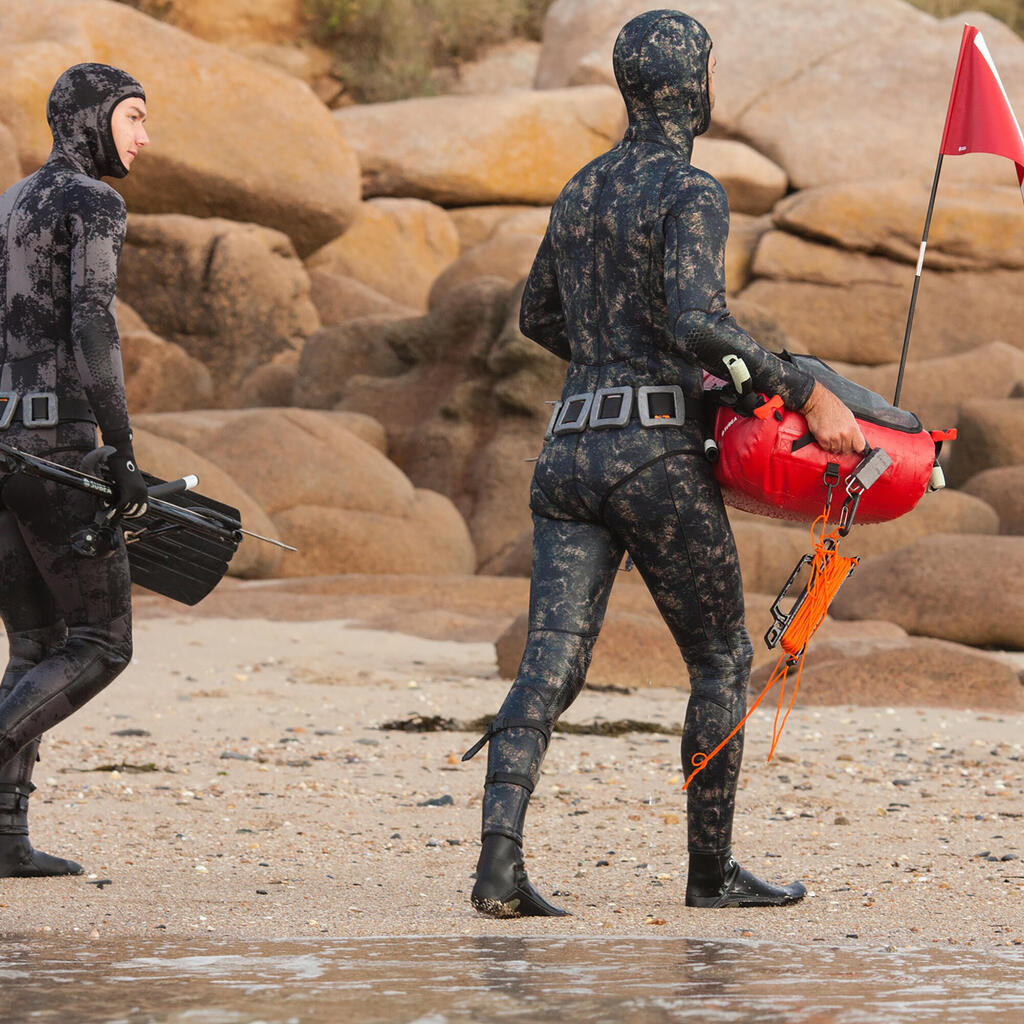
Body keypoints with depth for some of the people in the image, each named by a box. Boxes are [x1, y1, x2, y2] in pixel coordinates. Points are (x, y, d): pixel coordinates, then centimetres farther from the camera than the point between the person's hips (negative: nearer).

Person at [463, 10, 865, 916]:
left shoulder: (582, 190, 17)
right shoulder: (692, 194, -8)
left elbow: (539, 316, 30)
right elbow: (698, 321, -23)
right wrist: (806, 393, -20)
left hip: (570, 456, 6)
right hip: (658, 457, -6)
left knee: (551, 664, -4)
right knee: (722, 658, 10)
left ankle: (500, 862, -20)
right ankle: (711, 869, 16)